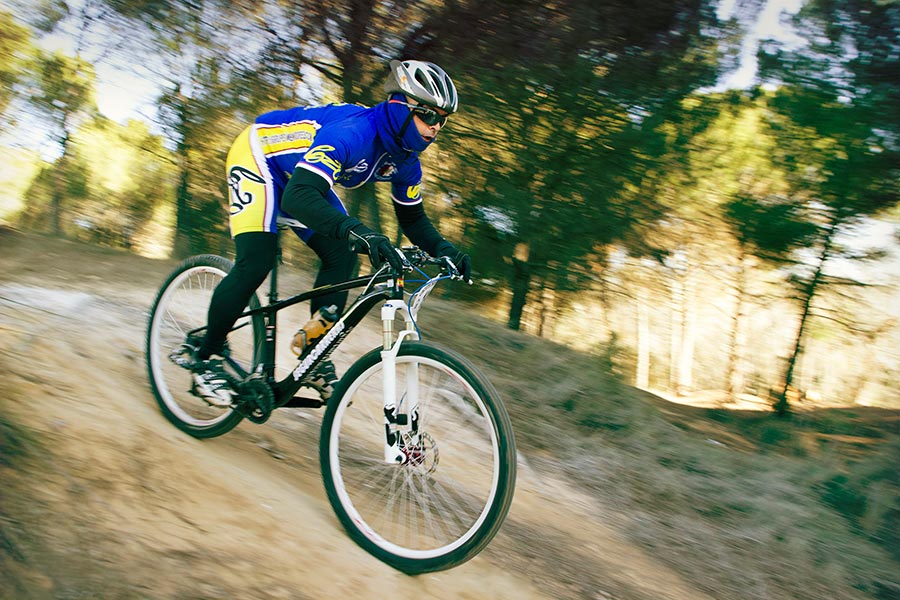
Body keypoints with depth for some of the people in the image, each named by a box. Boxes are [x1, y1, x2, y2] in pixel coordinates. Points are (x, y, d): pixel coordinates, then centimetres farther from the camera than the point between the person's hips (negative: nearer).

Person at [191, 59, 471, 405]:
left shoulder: (404, 160, -12)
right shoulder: (352, 133, -38)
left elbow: (412, 218, 2)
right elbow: (297, 198, -50)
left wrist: (442, 249, -18)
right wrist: (357, 232, -65)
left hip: (301, 175, 8)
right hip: (259, 153, -8)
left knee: (342, 257, -7)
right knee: (255, 263, -22)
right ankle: (207, 358, -3)